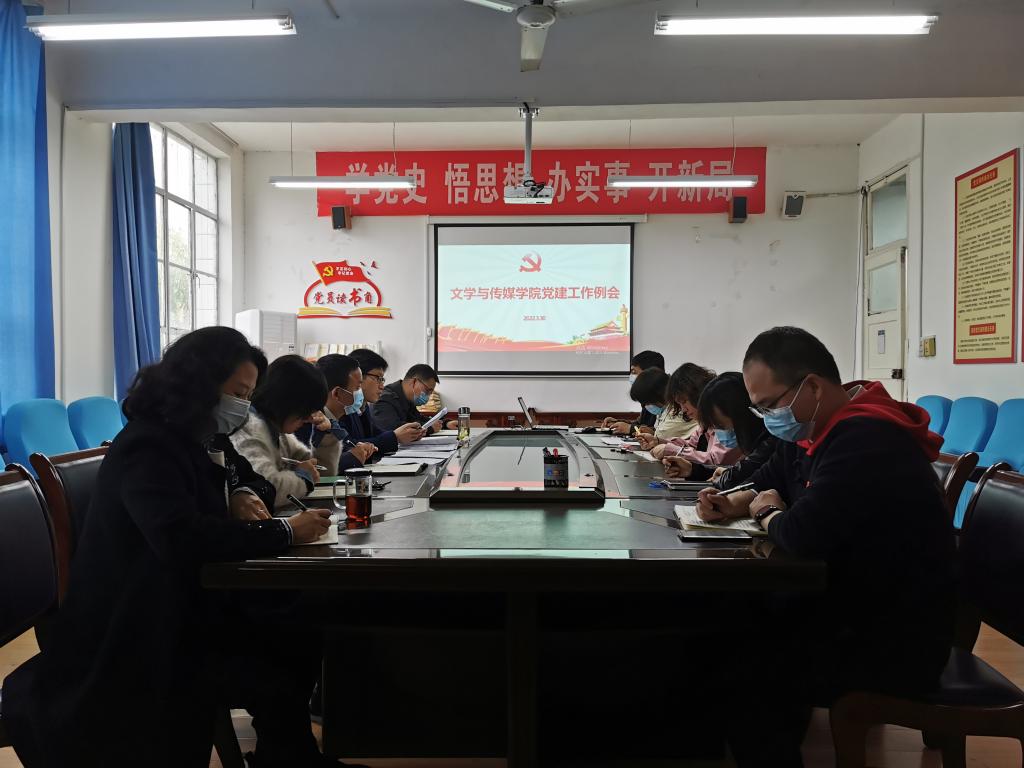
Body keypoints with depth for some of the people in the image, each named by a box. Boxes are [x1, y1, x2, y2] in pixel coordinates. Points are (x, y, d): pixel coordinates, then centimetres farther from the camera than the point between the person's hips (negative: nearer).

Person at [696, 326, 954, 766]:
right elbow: (769, 481, 21)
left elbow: (804, 535, -34)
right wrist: (733, 504, -1)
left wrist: (768, 516, -11)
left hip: (896, 642, -9)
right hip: (857, 608, 9)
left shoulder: (865, 440, -27)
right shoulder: (818, 428, 5)